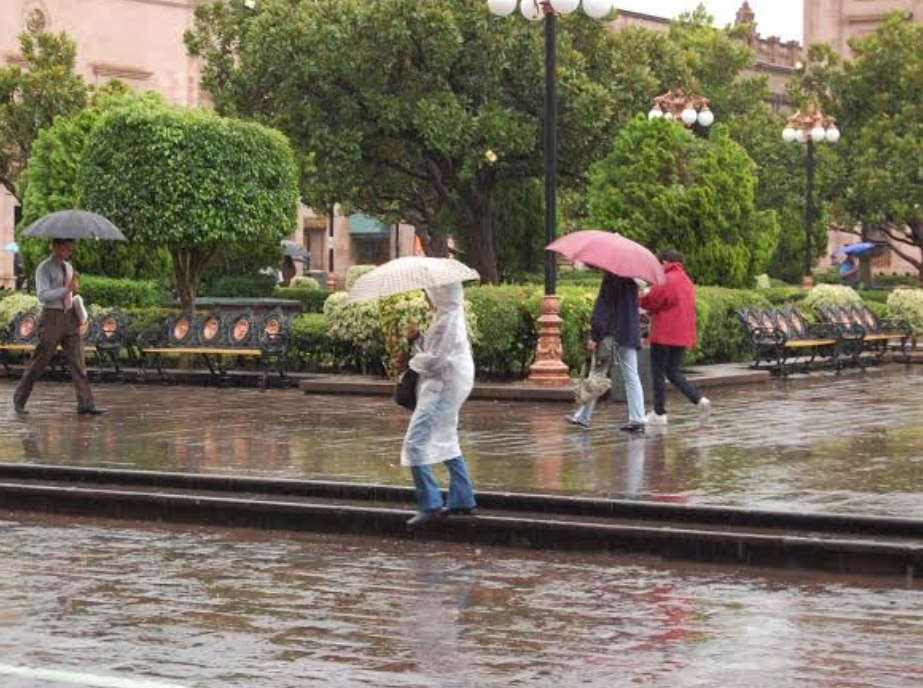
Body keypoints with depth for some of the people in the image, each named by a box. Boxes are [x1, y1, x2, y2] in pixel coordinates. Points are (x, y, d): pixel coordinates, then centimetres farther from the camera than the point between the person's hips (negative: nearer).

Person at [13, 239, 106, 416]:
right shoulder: (45, 268, -7)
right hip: (52, 316, -6)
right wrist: (66, 289, -24)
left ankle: (86, 404, -5)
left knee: (78, 361, -2)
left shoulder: (68, 267, 14)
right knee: (40, 361, -1)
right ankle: (19, 400, 12)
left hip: (70, 317, 6)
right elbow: (43, 295, -18)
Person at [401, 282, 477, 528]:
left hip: (442, 388, -11)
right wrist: (418, 337, 5)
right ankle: (463, 500, 24)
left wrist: (413, 361, -4)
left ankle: (429, 503, -14)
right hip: (447, 387, 11)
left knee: (415, 443, -13)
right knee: (447, 442, 20)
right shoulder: (450, 314, 13)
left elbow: (435, 360, -21)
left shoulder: (448, 320, -19)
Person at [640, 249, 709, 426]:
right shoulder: (687, 281, 15)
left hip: (664, 335, -8)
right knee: (674, 373, 15)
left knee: (658, 374, 2)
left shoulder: (665, 281, -14)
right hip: (683, 336, 8)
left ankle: (659, 413, 5)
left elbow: (650, 302, -12)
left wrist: (639, 297, 9)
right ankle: (700, 399, -3)